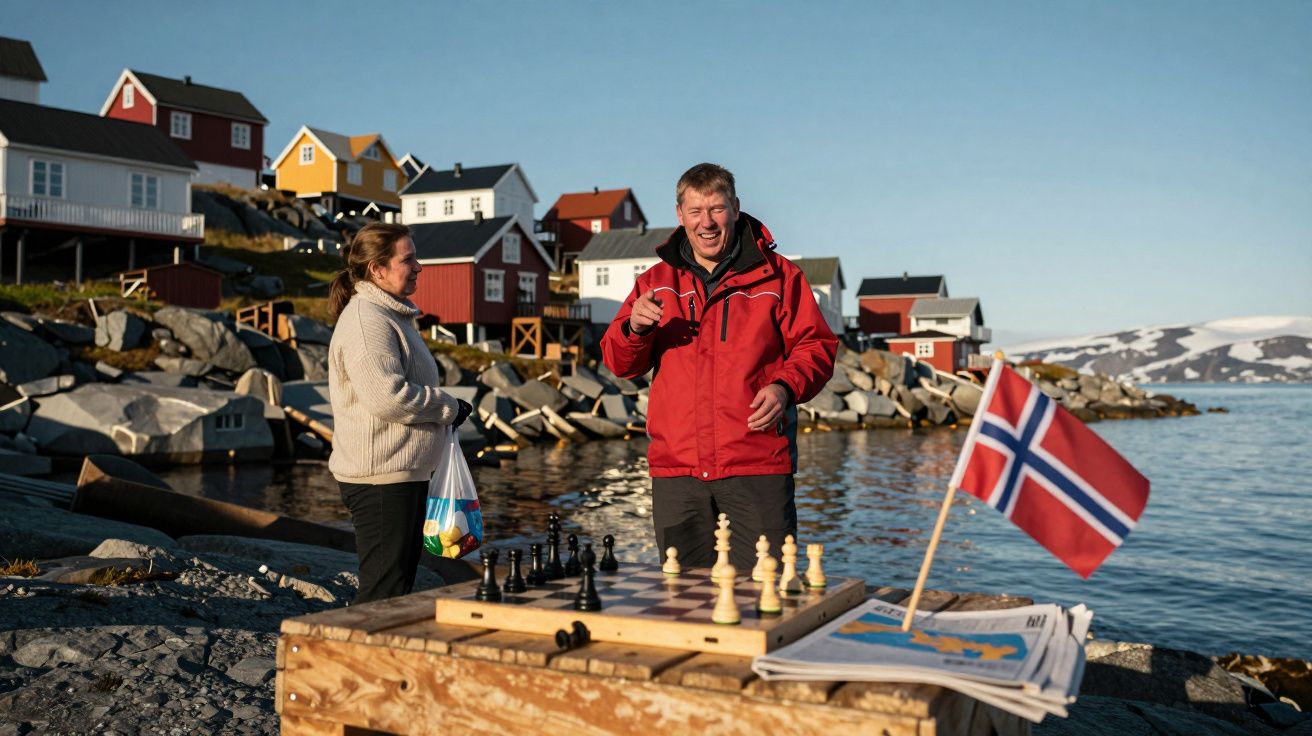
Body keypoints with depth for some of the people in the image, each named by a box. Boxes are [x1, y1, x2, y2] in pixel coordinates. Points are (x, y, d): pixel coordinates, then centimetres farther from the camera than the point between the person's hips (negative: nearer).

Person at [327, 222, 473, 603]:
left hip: (404, 473, 11)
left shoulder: (391, 315, 18)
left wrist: (444, 410, 14)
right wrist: (449, 407, -14)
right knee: (384, 592, -6)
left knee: (401, 579, 17)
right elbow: (387, 397, -27)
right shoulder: (366, 321, -17)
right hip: (381, 476, -11)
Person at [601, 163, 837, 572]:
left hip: (758, 466, -2)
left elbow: (816, 346, 7)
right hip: (675, 469, 3)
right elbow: (619, 363, 12)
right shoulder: (657, 281, 14)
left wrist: (786, 387, -13)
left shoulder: (776, 276, 7)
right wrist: (634, 328, -11)